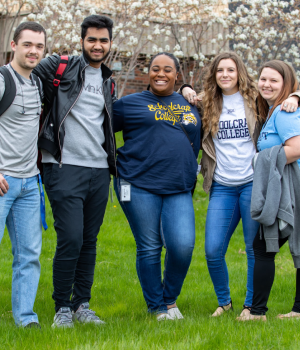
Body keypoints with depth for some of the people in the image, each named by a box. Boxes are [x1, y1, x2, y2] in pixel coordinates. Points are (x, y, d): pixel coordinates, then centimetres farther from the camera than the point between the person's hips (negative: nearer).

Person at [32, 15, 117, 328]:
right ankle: (62, 308, 2)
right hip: (65, 168, -6)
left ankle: (81, 305, 17)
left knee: (89, 241, 8)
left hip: (99, 170, 6)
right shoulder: (59, 67, -2)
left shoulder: (108, 81, 18)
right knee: (70, 239, -10)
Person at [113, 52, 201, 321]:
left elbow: (197, 143, 29)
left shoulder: (190, 105, 16)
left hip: (179, 190, 3)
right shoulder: (130, 104, 6)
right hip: (139, 186, -2)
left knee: (183, 245, -12)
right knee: (149, 248, 0)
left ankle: (170, 298, 12)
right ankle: (157, 307, 15)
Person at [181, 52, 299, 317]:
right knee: (213, 250, -2)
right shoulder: (207, 103, 9)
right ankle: (224, 301, 20)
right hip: (221, 187, 2)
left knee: (255, 249, 3)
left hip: (252, 183, -2)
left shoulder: (255, 98, 2)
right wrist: (186, 91, 7)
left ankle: (251, 305, 17)